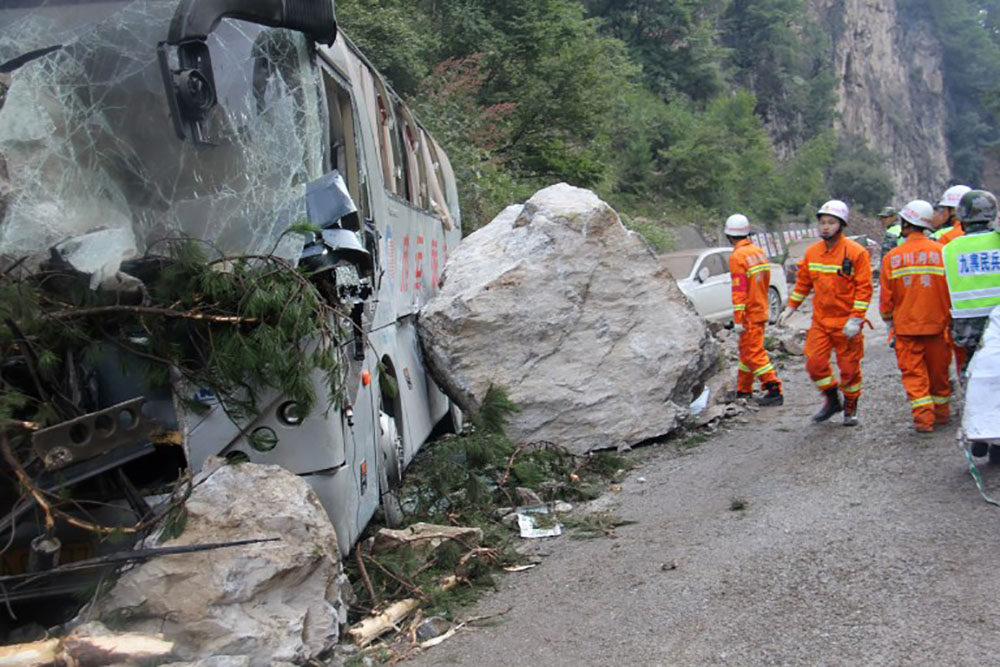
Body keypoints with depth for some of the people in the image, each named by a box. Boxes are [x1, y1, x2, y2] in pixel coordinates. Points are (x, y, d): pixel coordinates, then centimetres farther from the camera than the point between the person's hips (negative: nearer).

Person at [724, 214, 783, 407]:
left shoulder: (737, 256, -17)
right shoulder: (760, 252, 10)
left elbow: (739, 290, -21)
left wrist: (737, 320, -20)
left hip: (749, 315, -9)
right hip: (760, 310, 9)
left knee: (754, 354, -7)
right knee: (746, 351, 17)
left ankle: (774, 390, -10)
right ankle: (743, 391, 25)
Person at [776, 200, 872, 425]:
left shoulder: (856, 252, -9)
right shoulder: (812, 252, 6)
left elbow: (864, 288, -10)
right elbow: (803, 282, 18)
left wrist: (855, 318, -16)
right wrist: (791, 307, 14)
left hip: (846, 323, -4)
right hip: (820, 321, 4)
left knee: (849, 367, 4)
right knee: (814, 363, -2)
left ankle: (851, 407, 25)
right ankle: (832, 400, 21)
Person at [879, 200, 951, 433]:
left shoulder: (892, 257, -7)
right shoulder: (941, 252, -7)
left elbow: (886, 295, 0)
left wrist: (888, 318, 16)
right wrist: (950, 314, 15)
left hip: (906, 325, -1)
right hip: (937, 323, 1)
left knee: (913, 372, 5)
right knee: (938, 370, 16)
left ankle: (923, 417, -3)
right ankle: (941, 412, 29)